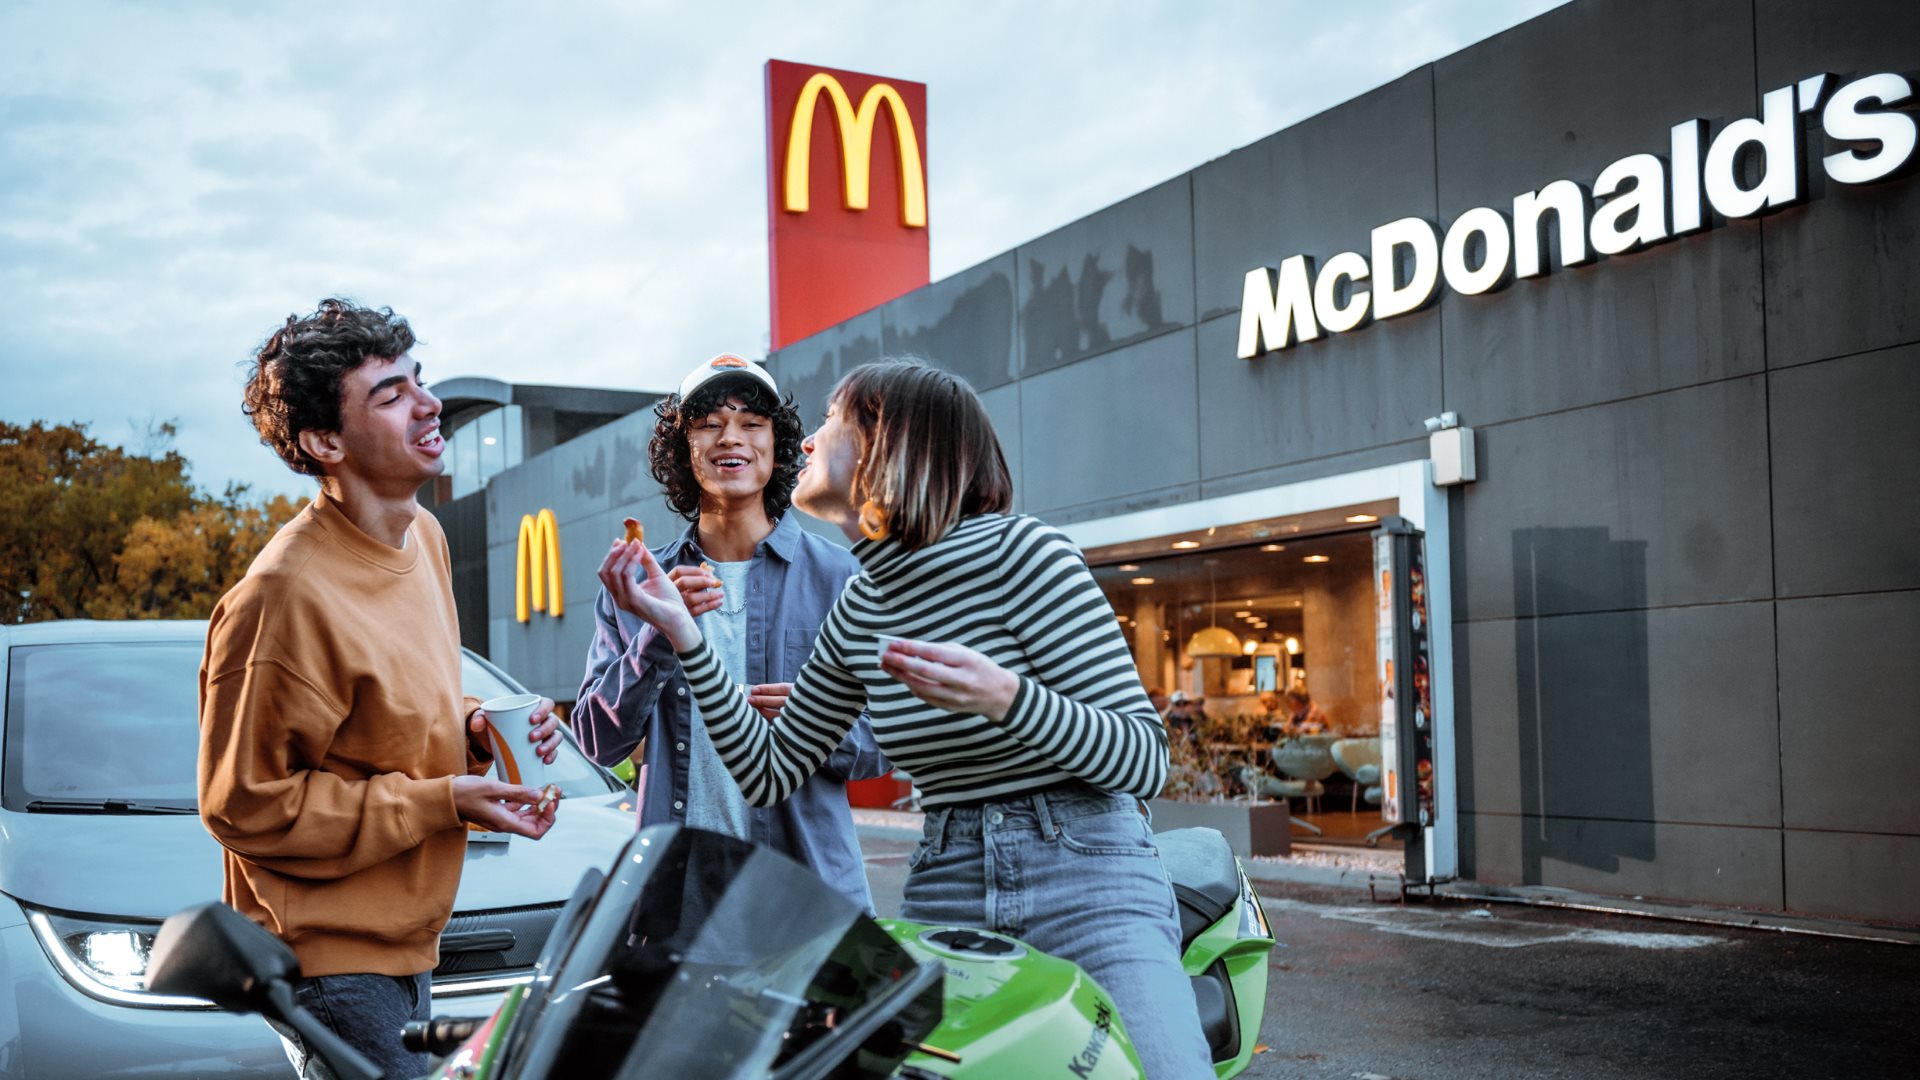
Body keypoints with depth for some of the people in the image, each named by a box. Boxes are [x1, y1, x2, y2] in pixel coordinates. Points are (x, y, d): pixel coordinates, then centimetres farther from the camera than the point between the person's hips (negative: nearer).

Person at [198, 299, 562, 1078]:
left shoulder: (423, 535, 4)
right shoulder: (286, 597, -24)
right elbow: (244, 803, -19)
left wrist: (475, 733, -4)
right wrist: (445, 803, -21)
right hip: (331, 960, -9)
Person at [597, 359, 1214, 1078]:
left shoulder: (1019, 549, -9)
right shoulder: (857, 611, 11)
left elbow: (1145, 762, -11)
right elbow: (769, 772, 14)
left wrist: (1005, 698, -28)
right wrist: (681, 632, 7)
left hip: (1087, 881, -5)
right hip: (944, 891, 5)